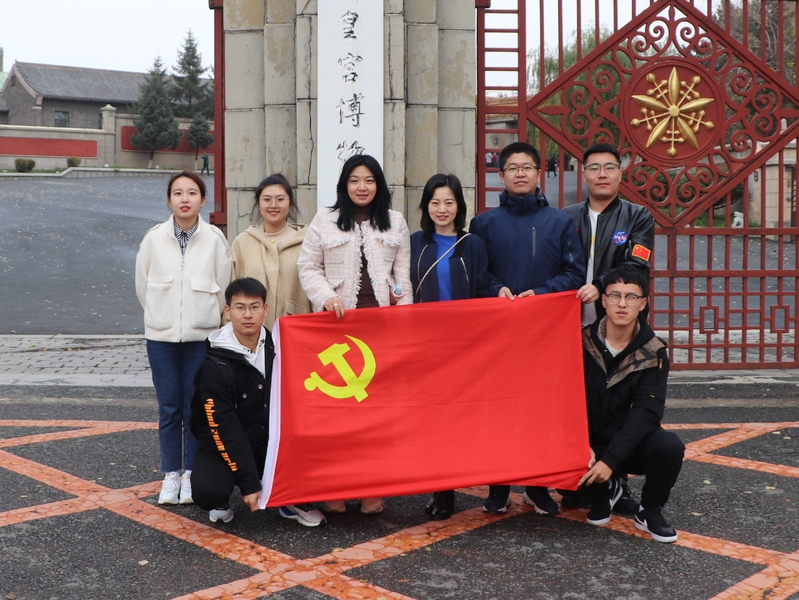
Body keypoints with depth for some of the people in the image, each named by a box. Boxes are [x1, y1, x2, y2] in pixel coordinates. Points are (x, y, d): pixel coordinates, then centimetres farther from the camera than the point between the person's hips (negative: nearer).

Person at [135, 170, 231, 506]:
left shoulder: (215, 239, -6)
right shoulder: (154, 238, -2)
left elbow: (223, 288, 1)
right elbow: (142, 285, 8)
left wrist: (205, 317, 8)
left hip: (201, 335, -1)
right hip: (161, 335, 1)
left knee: (197, 408, 4)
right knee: (169, 408, 6)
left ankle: (191, 474, 18)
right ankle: (170, 475, 17)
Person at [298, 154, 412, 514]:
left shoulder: (396, 223, 14)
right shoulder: (324, 221, 10)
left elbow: (403, 273, 11)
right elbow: (307, 267, 6)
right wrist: (327, 297, -10)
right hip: (338, 322, -1)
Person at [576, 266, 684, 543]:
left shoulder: (653, 352, -10)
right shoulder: (583, 342, -8)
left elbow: (647, 411, -18)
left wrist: (611, 459, -29)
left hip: (632, 443, -1)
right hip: (590, 443, 1)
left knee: (670, 446, -31)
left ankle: (650, 510, 0)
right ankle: (603, 492, 9)